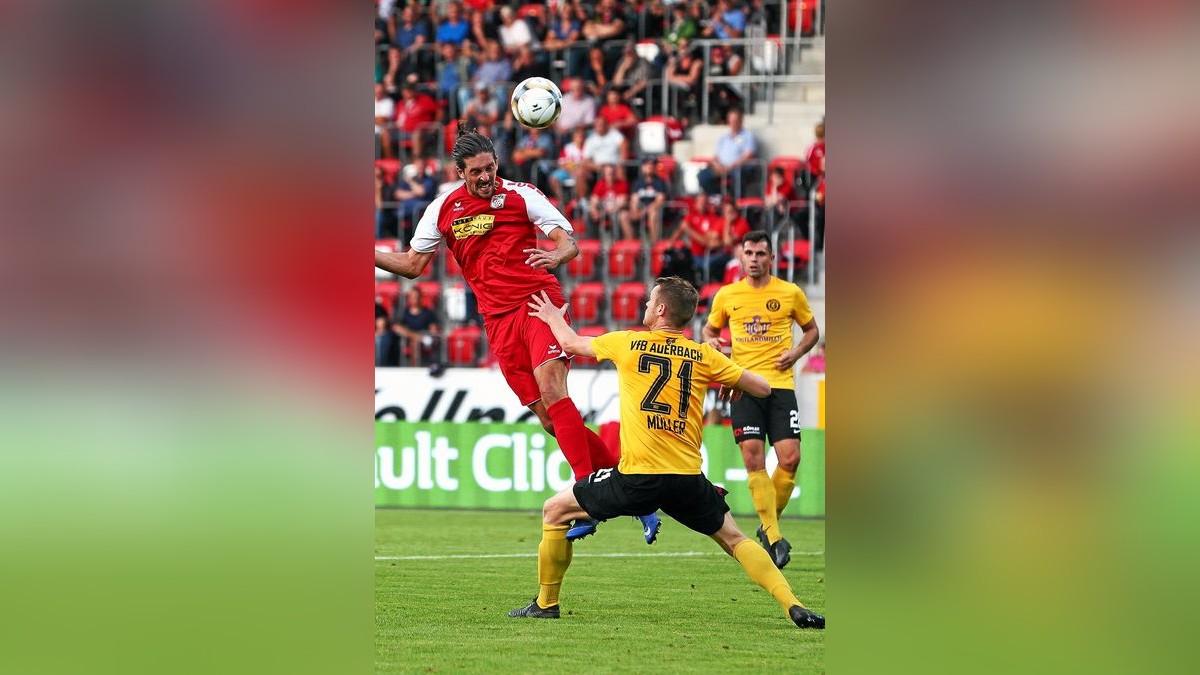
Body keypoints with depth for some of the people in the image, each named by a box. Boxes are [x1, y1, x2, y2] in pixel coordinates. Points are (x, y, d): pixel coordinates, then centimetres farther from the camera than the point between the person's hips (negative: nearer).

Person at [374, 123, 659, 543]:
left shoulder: (520, 195, 0)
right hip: (498, 319, 4)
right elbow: (413, 264, 17)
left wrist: (556, 256, -26)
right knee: (546, 415, -3)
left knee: (551, 388, -23)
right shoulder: (444, 208, 9)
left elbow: (569, 242, -4)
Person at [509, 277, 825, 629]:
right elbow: (762, 387, 10)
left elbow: (571, 342, 21)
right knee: (733, 539, 16)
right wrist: (734, 384, 32)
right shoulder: (703, 356, 6)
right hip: (688, 478, 2)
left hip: (636, 478, -2)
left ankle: (546, 604, 20)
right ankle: (793, 606, 1)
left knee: (555, 511, 16)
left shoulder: (627, 344, 3)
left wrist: (554, 317, 43)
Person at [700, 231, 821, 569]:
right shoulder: (726, 296, 8)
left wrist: (797, 352, -1)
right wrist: (711, 340, 0)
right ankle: (774, 538, -8)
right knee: (753, 459, -11)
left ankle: (769, 525, 13)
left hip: (780, 384, 0)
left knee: (790, 458, -9)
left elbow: (812, 330, 18)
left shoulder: (790, 293, 6)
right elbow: (710, 328, 23)